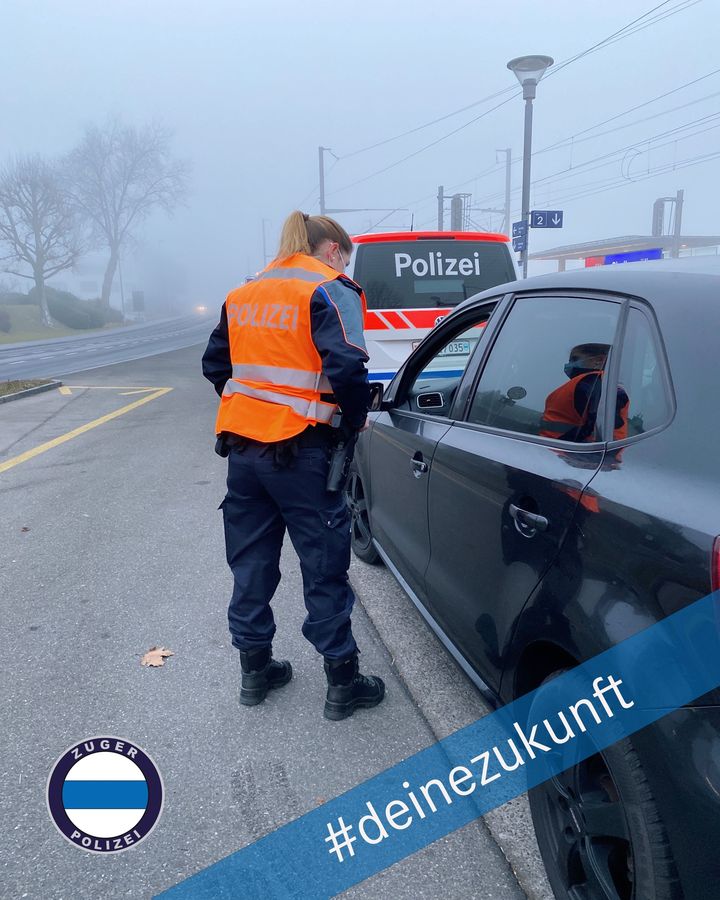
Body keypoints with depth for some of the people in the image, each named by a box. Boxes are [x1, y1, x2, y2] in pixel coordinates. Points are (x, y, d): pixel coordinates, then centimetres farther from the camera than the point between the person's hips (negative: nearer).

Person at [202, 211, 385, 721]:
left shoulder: (243, 296, 15)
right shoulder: (329, 291, -5)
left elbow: (216, 365, 18)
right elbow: (346, 367, -18)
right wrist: (355, 419, -2)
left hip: (242, 444, 6)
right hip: (300, 451, -6)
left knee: (252, 562, 16)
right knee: (325, 564, 5)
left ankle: (255, 669, 29)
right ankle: (343, 682, 15)